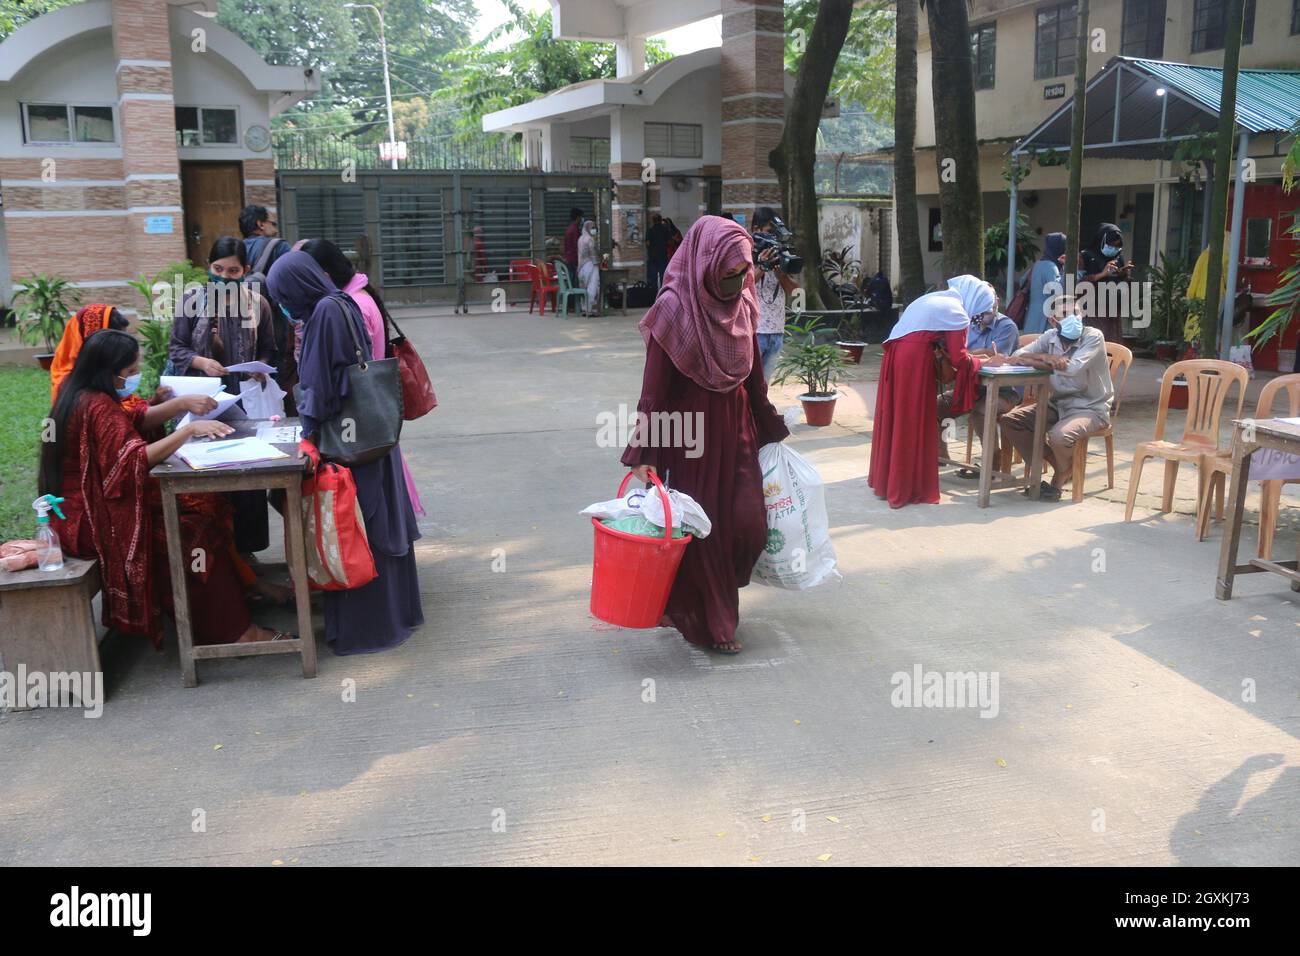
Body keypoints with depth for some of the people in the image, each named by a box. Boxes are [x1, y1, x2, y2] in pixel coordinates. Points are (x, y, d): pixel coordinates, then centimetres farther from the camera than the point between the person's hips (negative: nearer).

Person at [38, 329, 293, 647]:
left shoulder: (86, 395, 8)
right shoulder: (96, 406, -22)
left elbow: (137, 419, 16)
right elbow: (135, 459, -29)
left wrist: (182, 403, 1)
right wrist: (190, 429, -24)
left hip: (98, 503, 9)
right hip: (95, 519, -9)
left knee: (205, 505, 2)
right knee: (198, 524, -11)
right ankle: (232, 630, -7)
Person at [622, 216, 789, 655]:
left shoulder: (741, 304, 2)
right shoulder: (674, 308, -16)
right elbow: (654, 386, -15)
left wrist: (769, 429, 19)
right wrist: (643, 454, -17)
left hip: (736, 428, 6)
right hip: (690, 432, -6)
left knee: (749, 523, 3)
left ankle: (718, 596, 32)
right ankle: (707, 623, 24)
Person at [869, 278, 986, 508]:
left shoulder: (933, 299, 23)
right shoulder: (957, 312, -1)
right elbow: (959, 360, -2)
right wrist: (983, 361, 13)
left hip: (894, 355, 8)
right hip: (915, 360, -8)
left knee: (893, 420, 15)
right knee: (914, 424, 1)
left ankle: (885, 480, 25)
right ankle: (910, 488, 8)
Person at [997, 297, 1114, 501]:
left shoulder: (1093, 337, -16)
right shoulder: (1051, 336, 1)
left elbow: (1073, 368, -31)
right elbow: (1018, 356, -9)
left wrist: (1041, 358, -17)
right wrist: (1050, 360, -26)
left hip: (1090, 408, -7)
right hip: (1058, 404, 7)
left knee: (1059, 435, -35)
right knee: (1010, 420, -6)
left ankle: (1059, 480, -1)